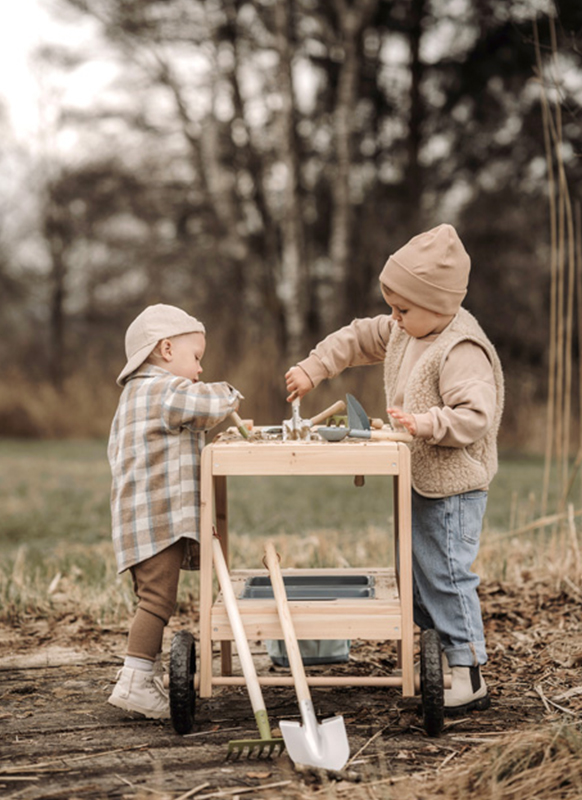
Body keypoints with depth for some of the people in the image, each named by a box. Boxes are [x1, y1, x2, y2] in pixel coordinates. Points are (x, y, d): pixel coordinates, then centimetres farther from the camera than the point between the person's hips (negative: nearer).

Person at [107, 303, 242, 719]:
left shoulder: (135, 396, 23)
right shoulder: (165, 391, -10)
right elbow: (213, 404, -22)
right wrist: (231, 396, 3)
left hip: (141, 520, 11)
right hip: (158, 518, -11)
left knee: (153, 600, 14)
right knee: (158, 598, -12)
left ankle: (147, 678, 19)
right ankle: (135, 681, -14)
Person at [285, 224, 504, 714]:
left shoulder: (461, 351, -22)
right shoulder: (402, 333, 8)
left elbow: (475, 415, -29)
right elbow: (357, 339, 20)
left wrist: (426, 423, -38)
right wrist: (312, 370, 12)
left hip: (453, 488, -10)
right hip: (419, 483, 10)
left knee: (446, 575, -7)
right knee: (416, 573, 15)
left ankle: (470, 678, 1)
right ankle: (437, 664, 26)